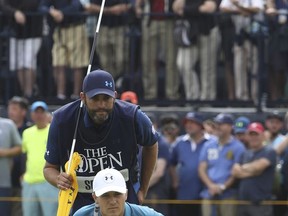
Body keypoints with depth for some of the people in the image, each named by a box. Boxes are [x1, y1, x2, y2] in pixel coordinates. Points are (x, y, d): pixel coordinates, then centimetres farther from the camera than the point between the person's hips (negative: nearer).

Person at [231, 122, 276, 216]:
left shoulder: (269, 152, -2)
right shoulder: (245, 154, 17)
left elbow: (258, 166, -17)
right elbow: (235, 172, 5)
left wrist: (243, 168, 1)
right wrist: (251, 172, -9)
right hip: (243, 203, 7)